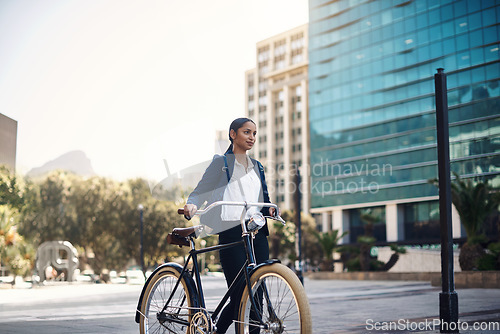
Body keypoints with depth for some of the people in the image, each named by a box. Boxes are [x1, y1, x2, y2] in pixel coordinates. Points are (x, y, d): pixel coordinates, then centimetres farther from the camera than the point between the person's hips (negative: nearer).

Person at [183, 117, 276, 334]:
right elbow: (201, 191, 0)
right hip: (232, 233, -5)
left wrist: (270, 209, 2)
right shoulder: (221, 162, 6)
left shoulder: (257, 167, 22)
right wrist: (191, 205, -21)